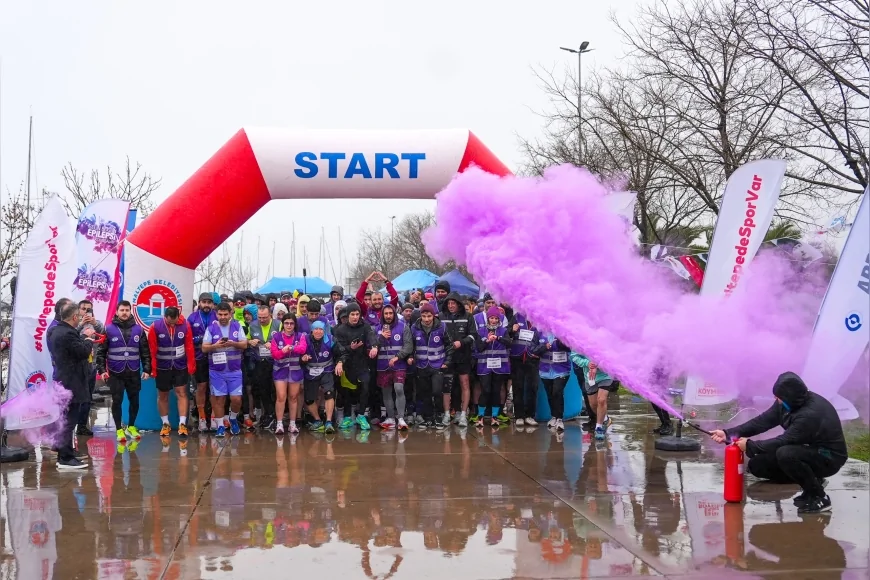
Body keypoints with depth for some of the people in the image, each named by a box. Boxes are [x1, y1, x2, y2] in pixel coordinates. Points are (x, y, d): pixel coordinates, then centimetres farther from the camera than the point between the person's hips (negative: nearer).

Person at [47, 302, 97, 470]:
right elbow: (84, 351, -20)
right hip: (72, 383, -11)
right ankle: (65, 459, -4)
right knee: (69, 421, -7)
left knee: (66, 420, 17)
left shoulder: (57, 331, 10)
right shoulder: (68, 333, -22)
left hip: (64, 381, 11)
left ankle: (65, 454, 25)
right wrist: (88, 340, -4)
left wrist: (83, 336, 13)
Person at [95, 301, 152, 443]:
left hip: (134, 373, 2)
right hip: (115, 373, -2)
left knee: (134, 401, 8)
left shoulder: (138, 330, 3)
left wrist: (147, 369, 1)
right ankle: (119, 430, 14)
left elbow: (145, 352, 6)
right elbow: (101, 351, -1)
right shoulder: (109, 329, -2)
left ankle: (131, 427, 26)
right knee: (117, 401, 2)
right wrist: (102, 370, -8)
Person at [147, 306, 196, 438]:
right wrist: (152, 368, -8)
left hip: (180, 366, 0)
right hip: (162, 367, 0)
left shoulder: (185, 325, -10)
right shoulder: (155, 327, -13)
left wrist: (191, 365, -5)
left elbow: (189, 346, -5)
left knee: (181, 393, -3)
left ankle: (182, 424, -2)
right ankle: (165, 424, 20)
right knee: (162, 395, 9)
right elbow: (152, 350, -9)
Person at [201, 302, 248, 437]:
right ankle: (220, 426, 14)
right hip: (216, 371, 0)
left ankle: (233, 419, 25)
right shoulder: (211, 328, 1)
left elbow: (244, 344, 0)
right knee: (218, 399, 2)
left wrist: (233, 343, -19)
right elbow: (204, 348, -2)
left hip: (234, 370, 1)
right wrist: (215, 346, -21)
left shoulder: (237, 326, 4)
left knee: (236, 399, -2)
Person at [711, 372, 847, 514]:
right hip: (809, 451, 9)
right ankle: (812, 482, 11)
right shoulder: (788, 403, -8)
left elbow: (783, 441, -30)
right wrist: (728, 433, -13)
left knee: (785, 454, -36)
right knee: (756, 465, 1)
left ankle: (819, 497, -15)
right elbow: (763, 421, -6)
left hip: (829, 457, -9)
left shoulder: (810, 414, -33)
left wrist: (750, 445, -19)